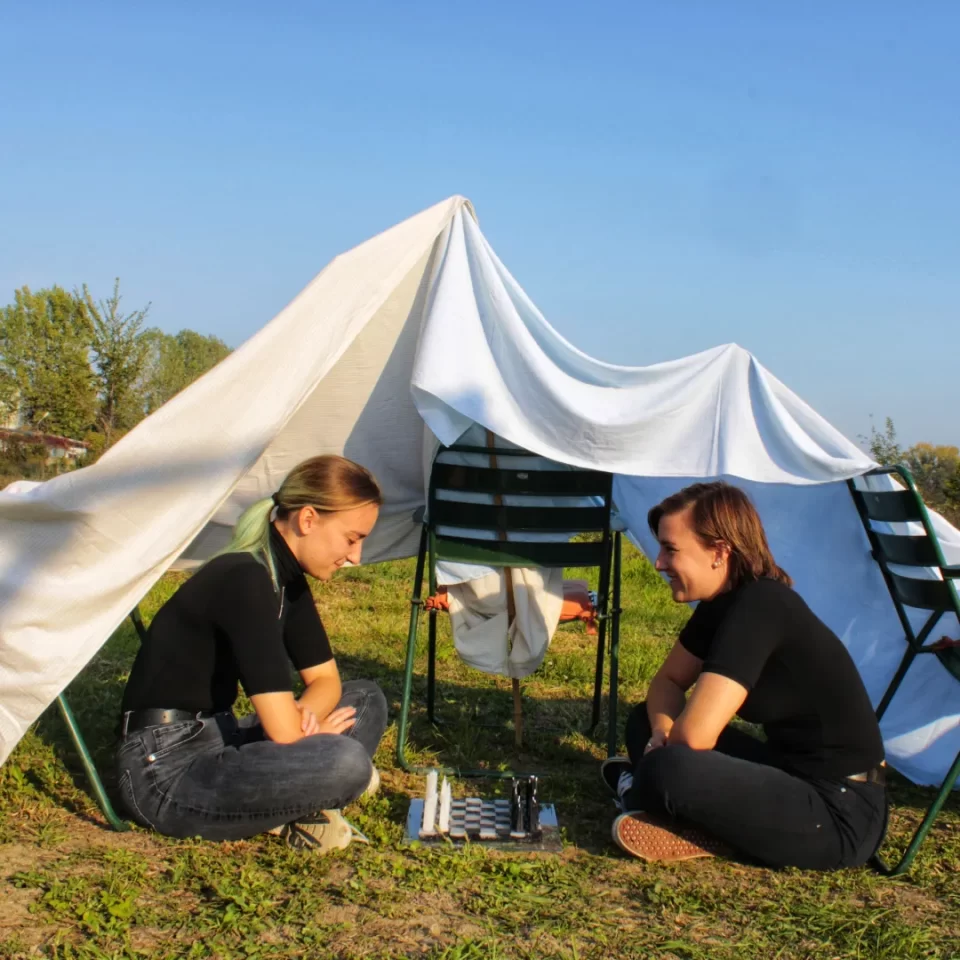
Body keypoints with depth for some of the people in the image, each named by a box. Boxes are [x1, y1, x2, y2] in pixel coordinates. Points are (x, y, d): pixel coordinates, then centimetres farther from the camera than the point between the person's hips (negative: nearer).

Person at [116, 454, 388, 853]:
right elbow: (284, 732, -25)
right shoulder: (244, 581, -23)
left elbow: (325, 679, 13)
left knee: (366, 699, 11)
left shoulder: (286, 578, 6)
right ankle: (292, 815, -2)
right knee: (345, 763, -32)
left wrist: (304, 715, -10)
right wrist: (315, 731, -3)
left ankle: (291, 811, -8)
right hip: (165, 773, -11)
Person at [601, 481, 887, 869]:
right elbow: (668, 681, 15)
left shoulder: (761, 606, -23)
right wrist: (662, 731, -6)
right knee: (645, 722, 11)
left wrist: (663, 750, -7)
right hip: (793, 775, 10)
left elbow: (694, 733, -29)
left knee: (668, 770, -32)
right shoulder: (722, 604, 4)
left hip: (840, 816, -10)